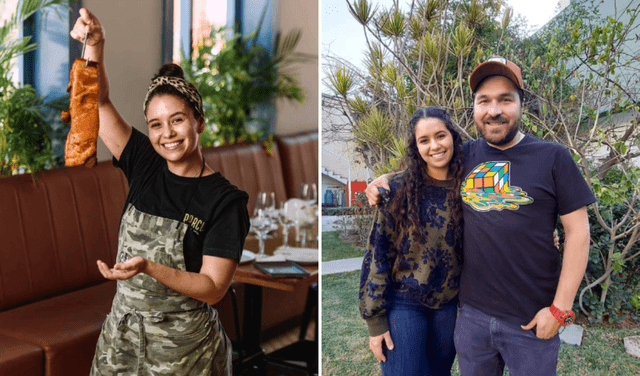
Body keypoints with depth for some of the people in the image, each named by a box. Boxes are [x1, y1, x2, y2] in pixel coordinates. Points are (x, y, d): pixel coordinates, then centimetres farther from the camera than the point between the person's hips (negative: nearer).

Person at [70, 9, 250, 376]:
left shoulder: (225, 200, -14)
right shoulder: (145, 166, 0)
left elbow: (213, 288, -16)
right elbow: (100, 102, -5)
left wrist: (149, 268, -29)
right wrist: (95, 46, -22)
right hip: (123, 332, 4)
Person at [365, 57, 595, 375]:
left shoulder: (552, 157, -5)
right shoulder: (464, 156, 5)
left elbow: (577, 232, -6)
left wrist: (560, 309, -10)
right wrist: (383, 182, 3)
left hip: (531, 320, -3)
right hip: (472, 313, 4)